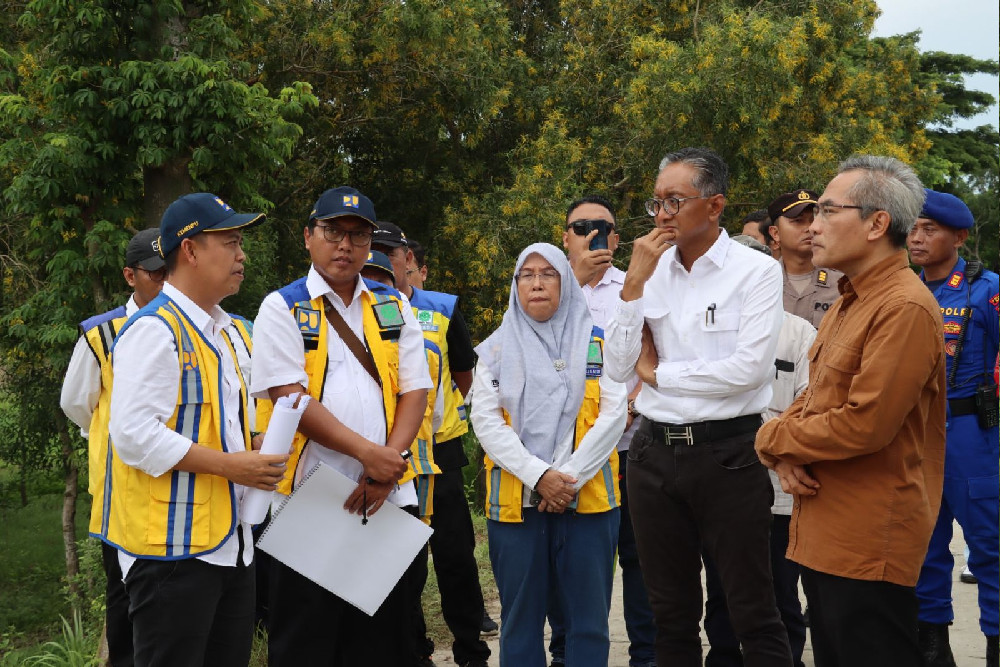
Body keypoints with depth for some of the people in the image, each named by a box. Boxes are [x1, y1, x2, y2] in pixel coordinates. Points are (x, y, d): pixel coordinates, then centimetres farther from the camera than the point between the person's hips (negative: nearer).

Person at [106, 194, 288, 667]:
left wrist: (253, 461, 10)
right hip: (173, 545, -9)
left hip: (230, 541, 9)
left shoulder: (221, 332, 17)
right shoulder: (155, 329, -13)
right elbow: (133, 434, -21)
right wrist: (227, 465, -19)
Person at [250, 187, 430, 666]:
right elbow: (290, 397, -11)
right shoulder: (283, 308, 0)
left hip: (389, 500, 3)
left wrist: (386, 467, -11)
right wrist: (369, 453, -17)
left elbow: (414, 392, 4)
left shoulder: (393, 307, 11)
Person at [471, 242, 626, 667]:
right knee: (520, 619, 7)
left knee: (589, 620, 2)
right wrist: (538, 475, -13)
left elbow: (613, 415, -1)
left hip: (588, 499, -1)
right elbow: (485, 420, -1)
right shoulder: (496, 349, 8)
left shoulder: (596, 343, 6)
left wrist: (571, 475, -13)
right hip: (515, 500, 1)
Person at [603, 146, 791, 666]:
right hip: (655, 452, 5)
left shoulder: (756, 271, -6)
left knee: (752, 613, 2)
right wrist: (635, 282, -9)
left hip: (728, 453, -4)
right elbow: (618, 367, 1)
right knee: (671, 614, 15)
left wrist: (657, 373, -7)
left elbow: (750, 366, -18)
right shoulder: (651, 270, 6)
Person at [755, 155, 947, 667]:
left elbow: (865, 423, -24)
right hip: (823, 534, 10)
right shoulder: (848, 302, 14)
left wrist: (775, 438, -9)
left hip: (869, 544, -10)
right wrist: (787, 453, -3)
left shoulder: (905, 308, -18)